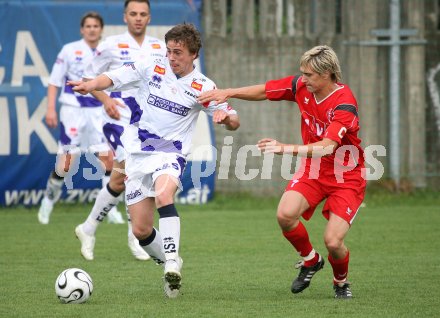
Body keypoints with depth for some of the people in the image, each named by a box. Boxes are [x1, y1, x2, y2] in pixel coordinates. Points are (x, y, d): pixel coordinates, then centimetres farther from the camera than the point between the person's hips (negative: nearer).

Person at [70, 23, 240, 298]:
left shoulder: (202, 87, -1)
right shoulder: (151, 68, 2)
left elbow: (234, 123, 4)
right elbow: (112, 78, -4)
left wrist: (225, 117, -20)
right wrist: (91, 85, -26)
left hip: (170, 154, -3)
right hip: (137, 155, 3)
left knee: (163, 195, -36)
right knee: (141, 230, 2)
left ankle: (172, 263, -39)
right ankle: (172, 266, 26)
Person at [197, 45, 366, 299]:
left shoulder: (344, 104, -28)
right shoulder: (301, 87, -8)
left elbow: (327, 147, -39)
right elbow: (264, 91, 8)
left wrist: (287, 149, -49)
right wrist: (227, 93, -1)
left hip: (346, 176, -5)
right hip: (313, 170, 5)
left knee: (333, 242, -17)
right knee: (285, 215, -21)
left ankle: (341, 282, 19)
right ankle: (310, 261, 9)